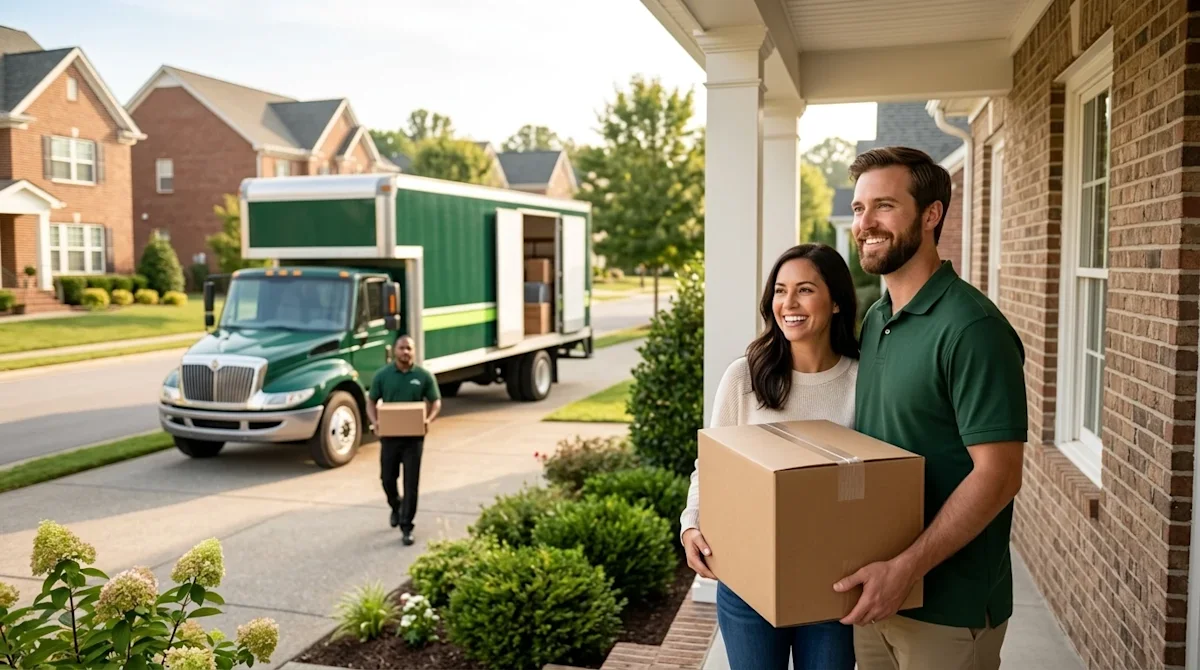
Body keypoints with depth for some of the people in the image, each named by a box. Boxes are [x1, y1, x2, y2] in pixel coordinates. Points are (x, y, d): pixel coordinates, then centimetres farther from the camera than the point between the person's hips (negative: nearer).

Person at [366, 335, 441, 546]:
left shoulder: (424, 376, -2)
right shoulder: (382, 375, 0)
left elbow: (436, 402, 3)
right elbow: (371, 402, 4)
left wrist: (429, 419, -16)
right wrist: (375, 421, -15)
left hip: (414, 436, -1)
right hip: (389, 435, 1)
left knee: (411, 482, -1)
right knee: (387, 478, 10)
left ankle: (406, 527, 6)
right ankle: (396, 507, 41)